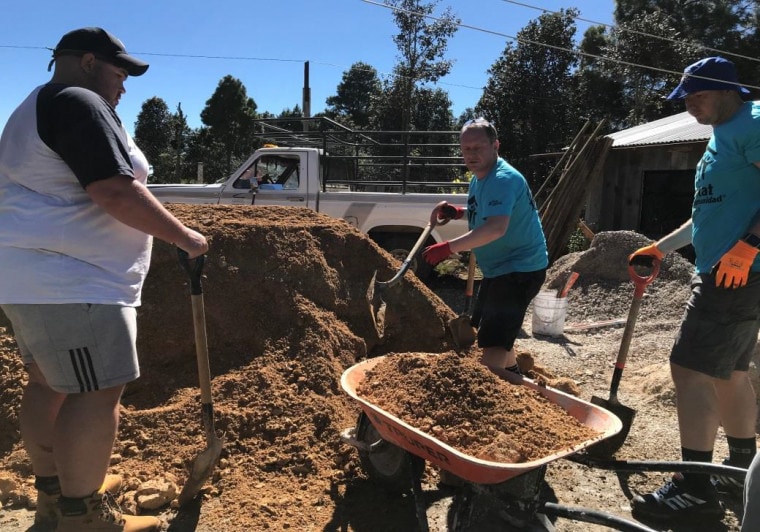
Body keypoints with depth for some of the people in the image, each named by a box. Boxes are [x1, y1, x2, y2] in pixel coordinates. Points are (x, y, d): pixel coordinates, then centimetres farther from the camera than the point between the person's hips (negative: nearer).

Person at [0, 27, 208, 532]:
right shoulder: (79, 104, -12)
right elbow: (116, 192, -22)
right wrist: (184, 236, -14)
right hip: (71, 280, -11)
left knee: (50, 382, 17)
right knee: (95, 393, -6)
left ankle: (54, 491, 30)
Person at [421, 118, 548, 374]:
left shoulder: (504, 179, -24)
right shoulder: (478, 179, 8)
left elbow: (496, 227, -40)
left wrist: (448, 247, -42)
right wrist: (458, 212, 5)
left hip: (521, 268, -11)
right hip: (498, 268, 11)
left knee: (493, 341, -17)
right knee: (487, 327, 27)